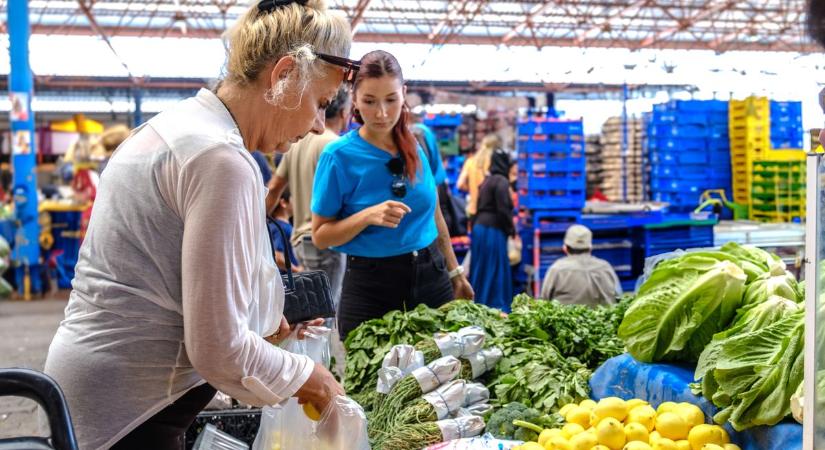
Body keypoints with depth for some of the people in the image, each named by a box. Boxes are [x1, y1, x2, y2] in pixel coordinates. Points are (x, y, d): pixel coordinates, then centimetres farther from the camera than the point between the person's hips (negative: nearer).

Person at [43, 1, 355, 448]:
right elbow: (218, 348, -22)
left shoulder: (170, 126, 9)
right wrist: (305, 377, -5)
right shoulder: (222, 160, -21)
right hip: (126, 414, -9)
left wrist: (262, 317, 19)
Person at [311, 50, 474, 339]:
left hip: (432, 275, 4)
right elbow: (320, 236, -8)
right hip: (370, 285, -4)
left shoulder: (421, 142, 2)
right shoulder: (339, 155, -11)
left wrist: (454, 272, 18)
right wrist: (368, 216, -23)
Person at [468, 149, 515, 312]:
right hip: (493, 231, -8)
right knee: (496, 272, -4)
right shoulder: (501, 182, -11)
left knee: (480, 271, 12)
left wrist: (475, 227, 18)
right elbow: (503, 210, -16)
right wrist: (511, 230, -5)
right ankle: (497, 308, -2)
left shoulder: (486, 181, 15)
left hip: (480, 228, 8)